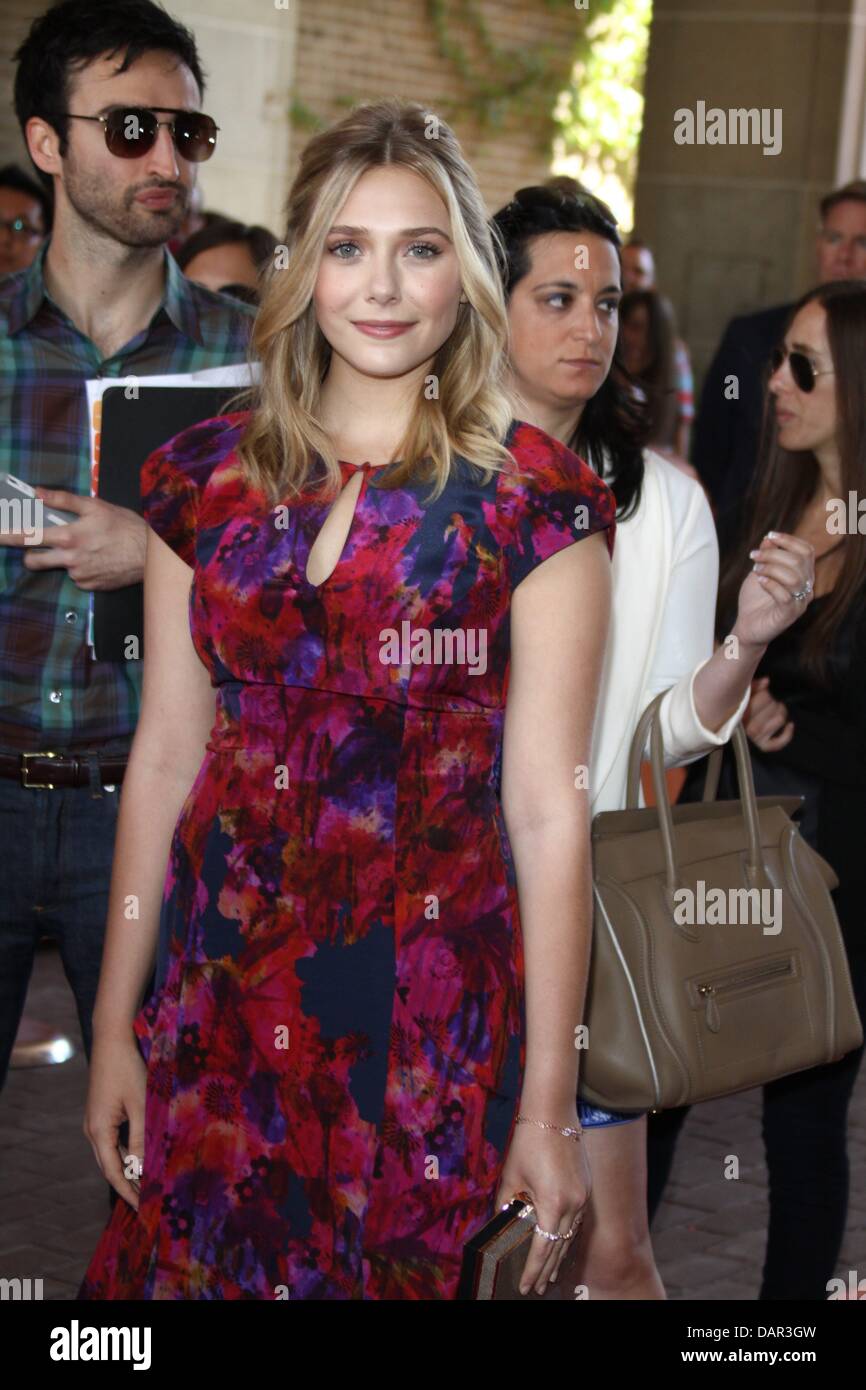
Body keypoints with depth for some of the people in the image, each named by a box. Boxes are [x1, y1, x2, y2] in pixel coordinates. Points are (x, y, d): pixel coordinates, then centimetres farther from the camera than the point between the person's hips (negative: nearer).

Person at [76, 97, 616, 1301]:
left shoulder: (535, 499, -8)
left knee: (396, 1268, 9)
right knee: (195, 1266, 13)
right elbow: (166, 758, 7)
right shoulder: (205, 478, 3)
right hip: (220, 985, 3)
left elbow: (548, 809, -9)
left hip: (429, 1007, -3)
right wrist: (115, 1023, 7)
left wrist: (550, 1105, -9)